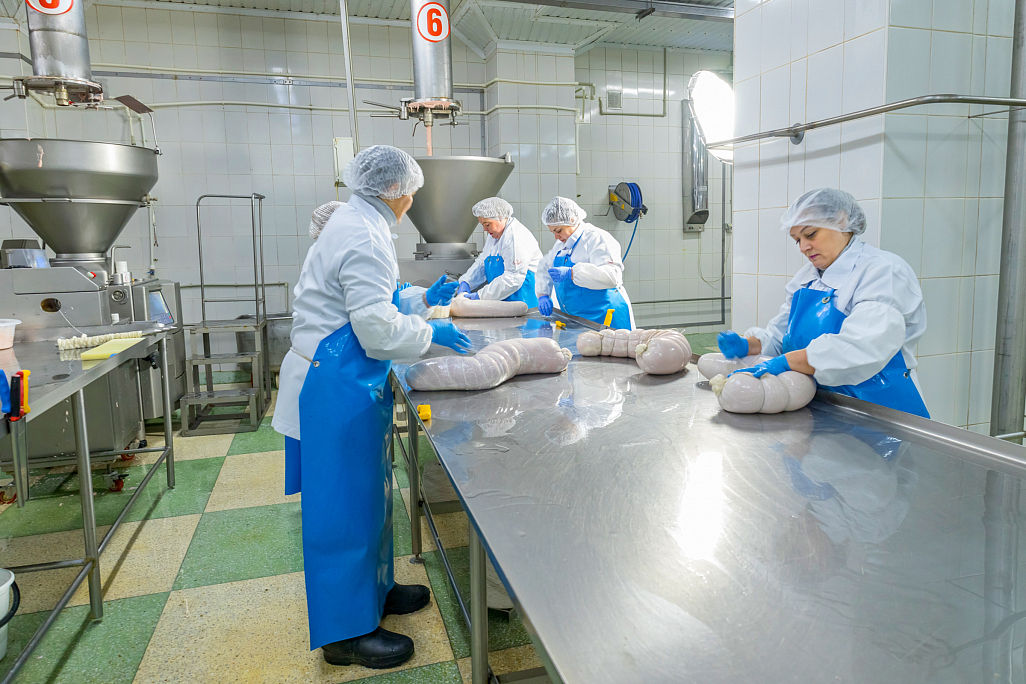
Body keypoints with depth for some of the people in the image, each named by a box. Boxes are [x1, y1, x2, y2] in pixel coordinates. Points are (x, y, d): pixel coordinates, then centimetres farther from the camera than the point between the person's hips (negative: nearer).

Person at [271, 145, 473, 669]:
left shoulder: (353, 223, 15)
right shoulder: (365, 235, -19)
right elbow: (378, 329, -23)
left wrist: (422, 297, 18)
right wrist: (431, 332, -9)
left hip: (345, 381, 11)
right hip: (339, 388, -11)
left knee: (366, 490, 20)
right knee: (346, 500, 0)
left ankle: (372, 589, 37)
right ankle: (346, 632, 16)